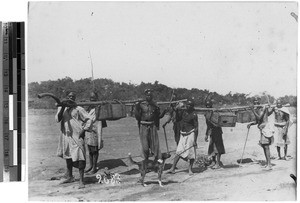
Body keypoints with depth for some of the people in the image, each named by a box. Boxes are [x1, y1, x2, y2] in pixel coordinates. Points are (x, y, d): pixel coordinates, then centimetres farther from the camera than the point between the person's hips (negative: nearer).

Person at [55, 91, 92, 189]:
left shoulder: (78, 109, -4)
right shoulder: (61, 108, 8)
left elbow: (89, 119, -3)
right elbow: (57, 119, -7)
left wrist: (84, 130, -12)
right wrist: (63, 107, -15)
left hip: (77, 136, -5)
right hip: (65, 136, 5)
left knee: (80, 157, -11)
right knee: (68, 156, 18)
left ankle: (81, 181, -10)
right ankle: (70, 177, 34)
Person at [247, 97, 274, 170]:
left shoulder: (263, 108, -10)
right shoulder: (257, 110, 16)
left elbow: (259, 118, -21)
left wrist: (253, 111, -18)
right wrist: (250, 124, 12)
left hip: (266, 127, -9)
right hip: (262, 129, 9)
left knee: (266, 146, -12)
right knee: (264, 146, 12)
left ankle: (269, 165, -13)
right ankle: (267, 163, 18)